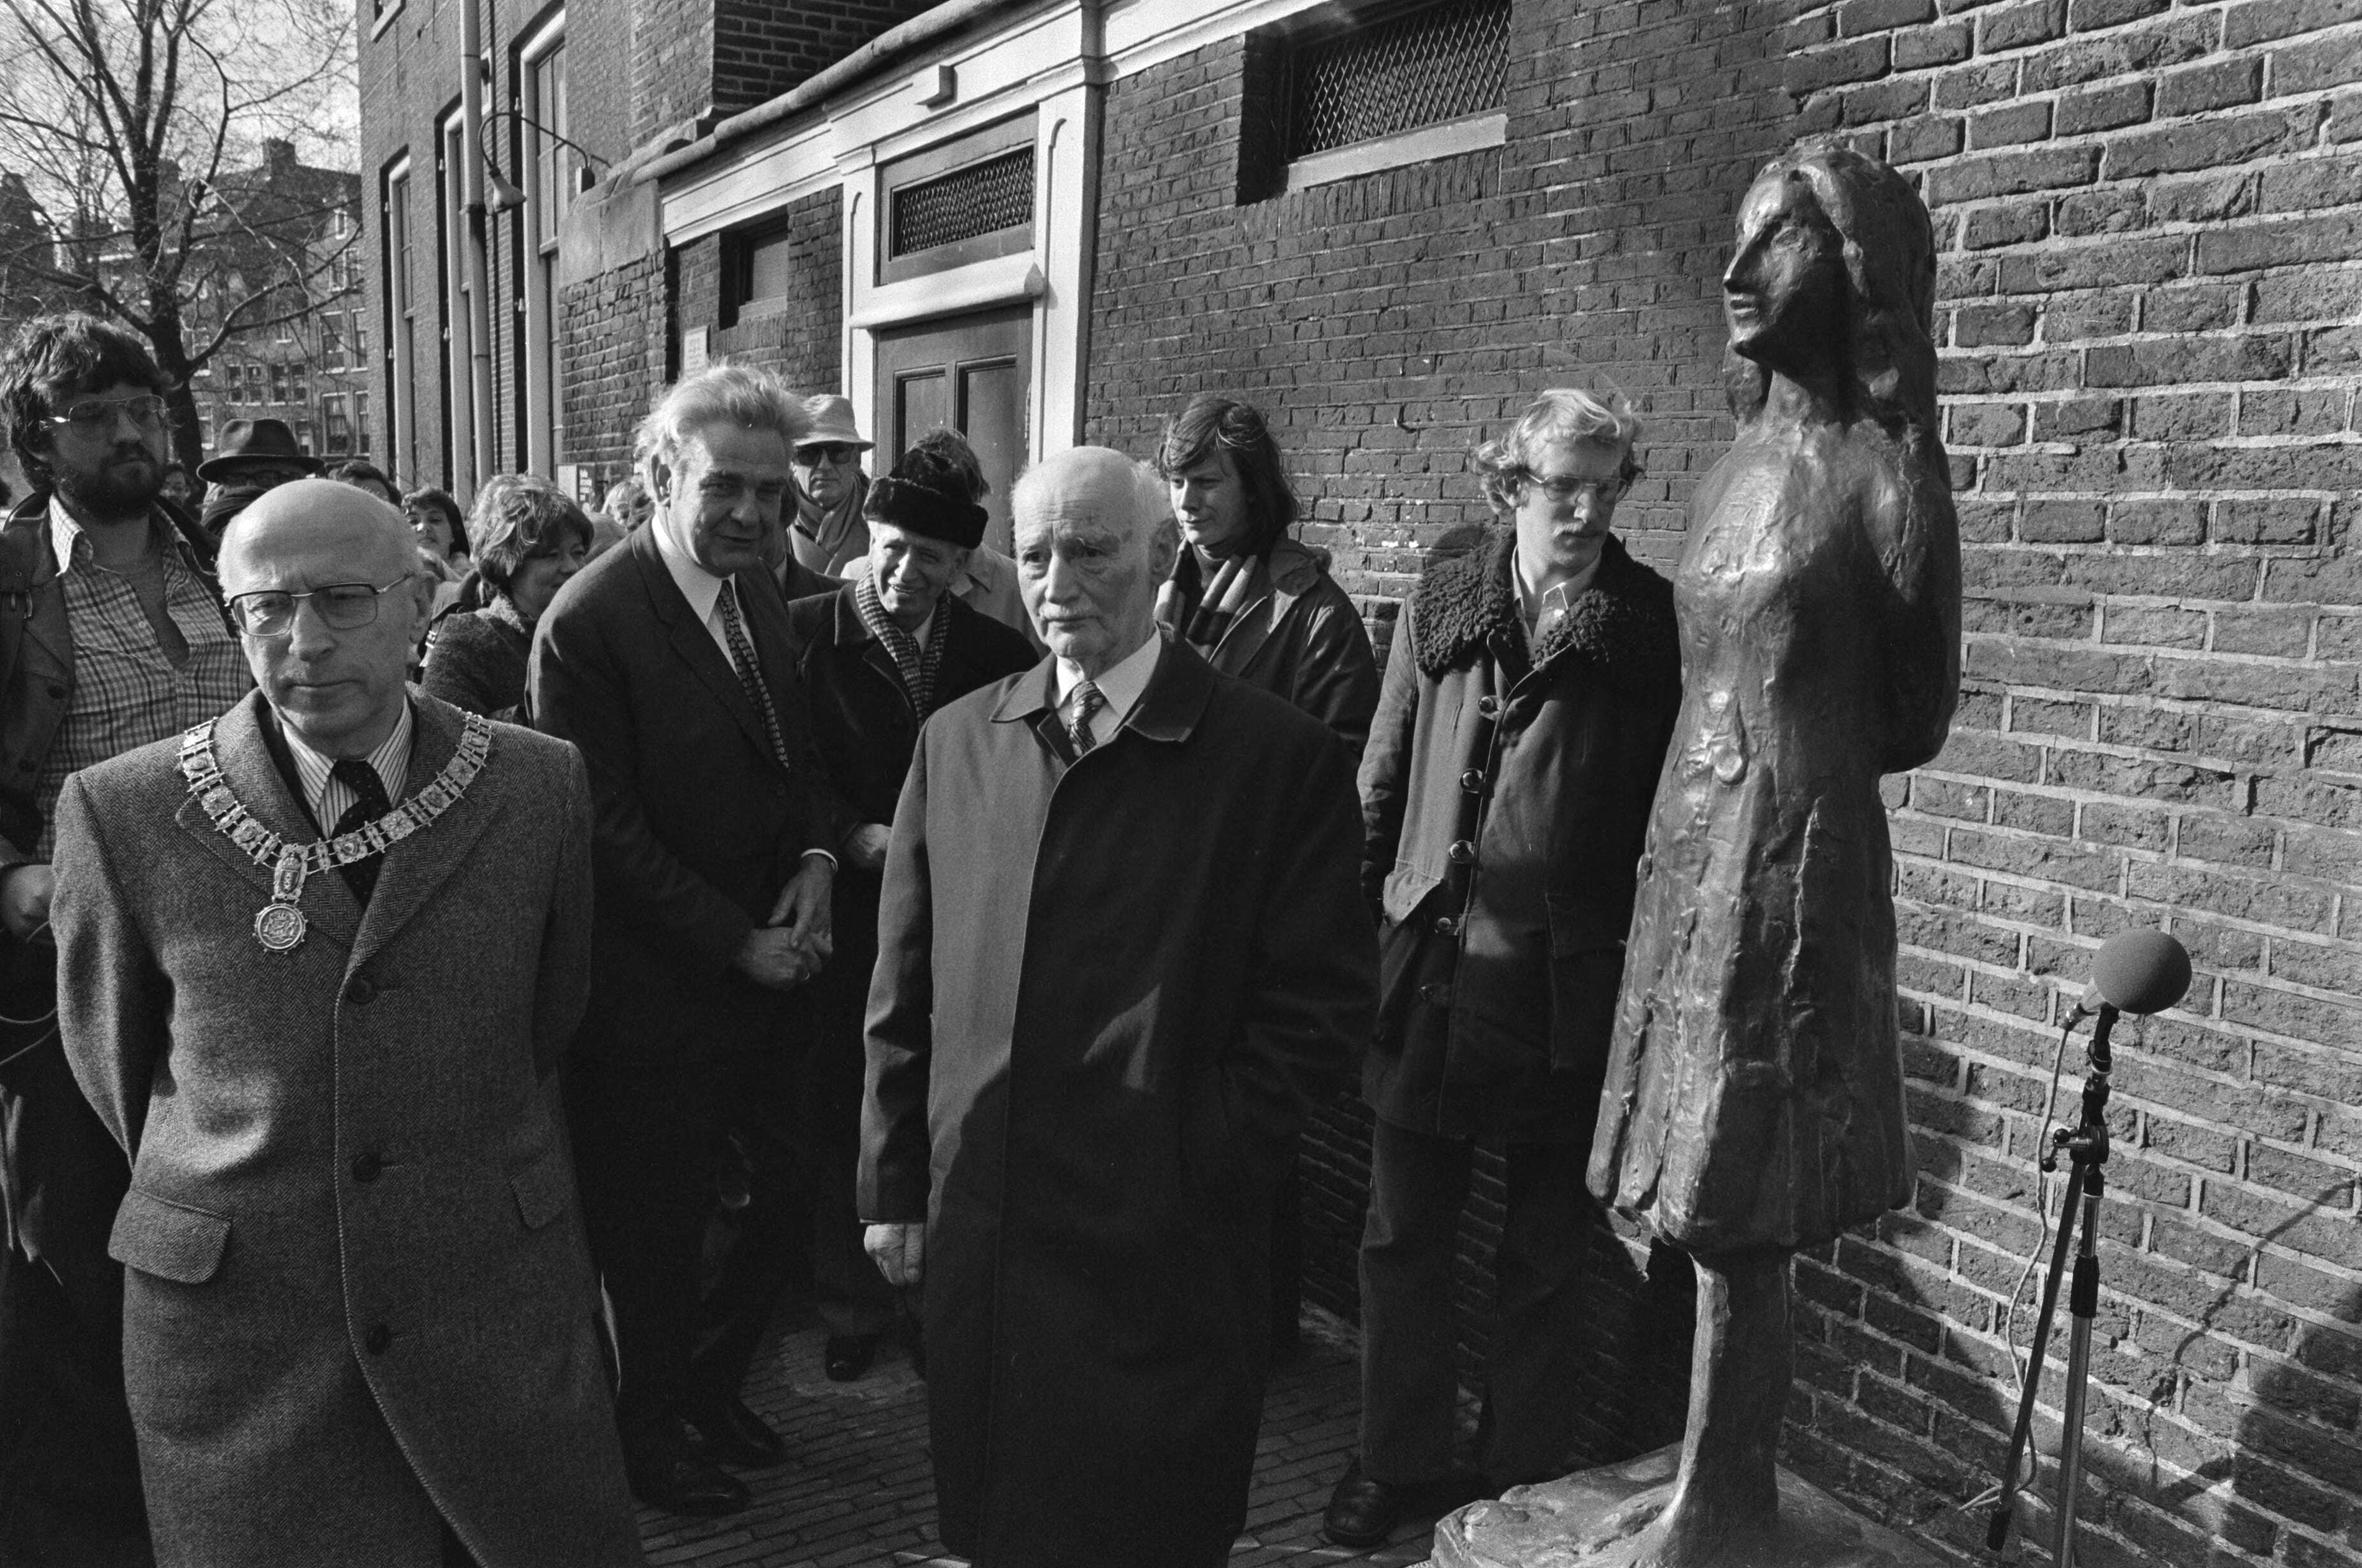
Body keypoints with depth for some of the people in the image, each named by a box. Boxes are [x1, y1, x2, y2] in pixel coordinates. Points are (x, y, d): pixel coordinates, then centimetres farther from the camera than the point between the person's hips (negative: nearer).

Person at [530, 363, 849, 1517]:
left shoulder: (758, 590, 5)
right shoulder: (588, 622, -18)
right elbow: (606, 829, -17)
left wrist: (816, 857, -4)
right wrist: (737, 944, -16)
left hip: (764, 965, 6)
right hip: (655, 992, -6)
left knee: (760, 1206, 14)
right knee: (654, 1226, 12)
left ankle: (715, 1384, 38)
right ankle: (651, 1426, 33)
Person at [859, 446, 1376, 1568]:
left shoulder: (1278, 757, -8)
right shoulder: (956, 740, 5)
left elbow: (1324, 999, -8)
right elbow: (903, 989, 8)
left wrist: (1201, 1157, -11)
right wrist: (895, 1184, 7)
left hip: (1166, 1245, -3)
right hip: (977, 1224, 4)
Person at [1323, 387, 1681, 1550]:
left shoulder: (1653, 623, -4)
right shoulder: (1439, 605, 4)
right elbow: (1384, 779, 9)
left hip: (1570, 986, -2)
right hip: (1430, 972, 3)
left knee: (1545, 1255, 13)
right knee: (1403, 1238, 13)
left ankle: (1525, 1481, 31)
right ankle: (1399, 1463, 32)